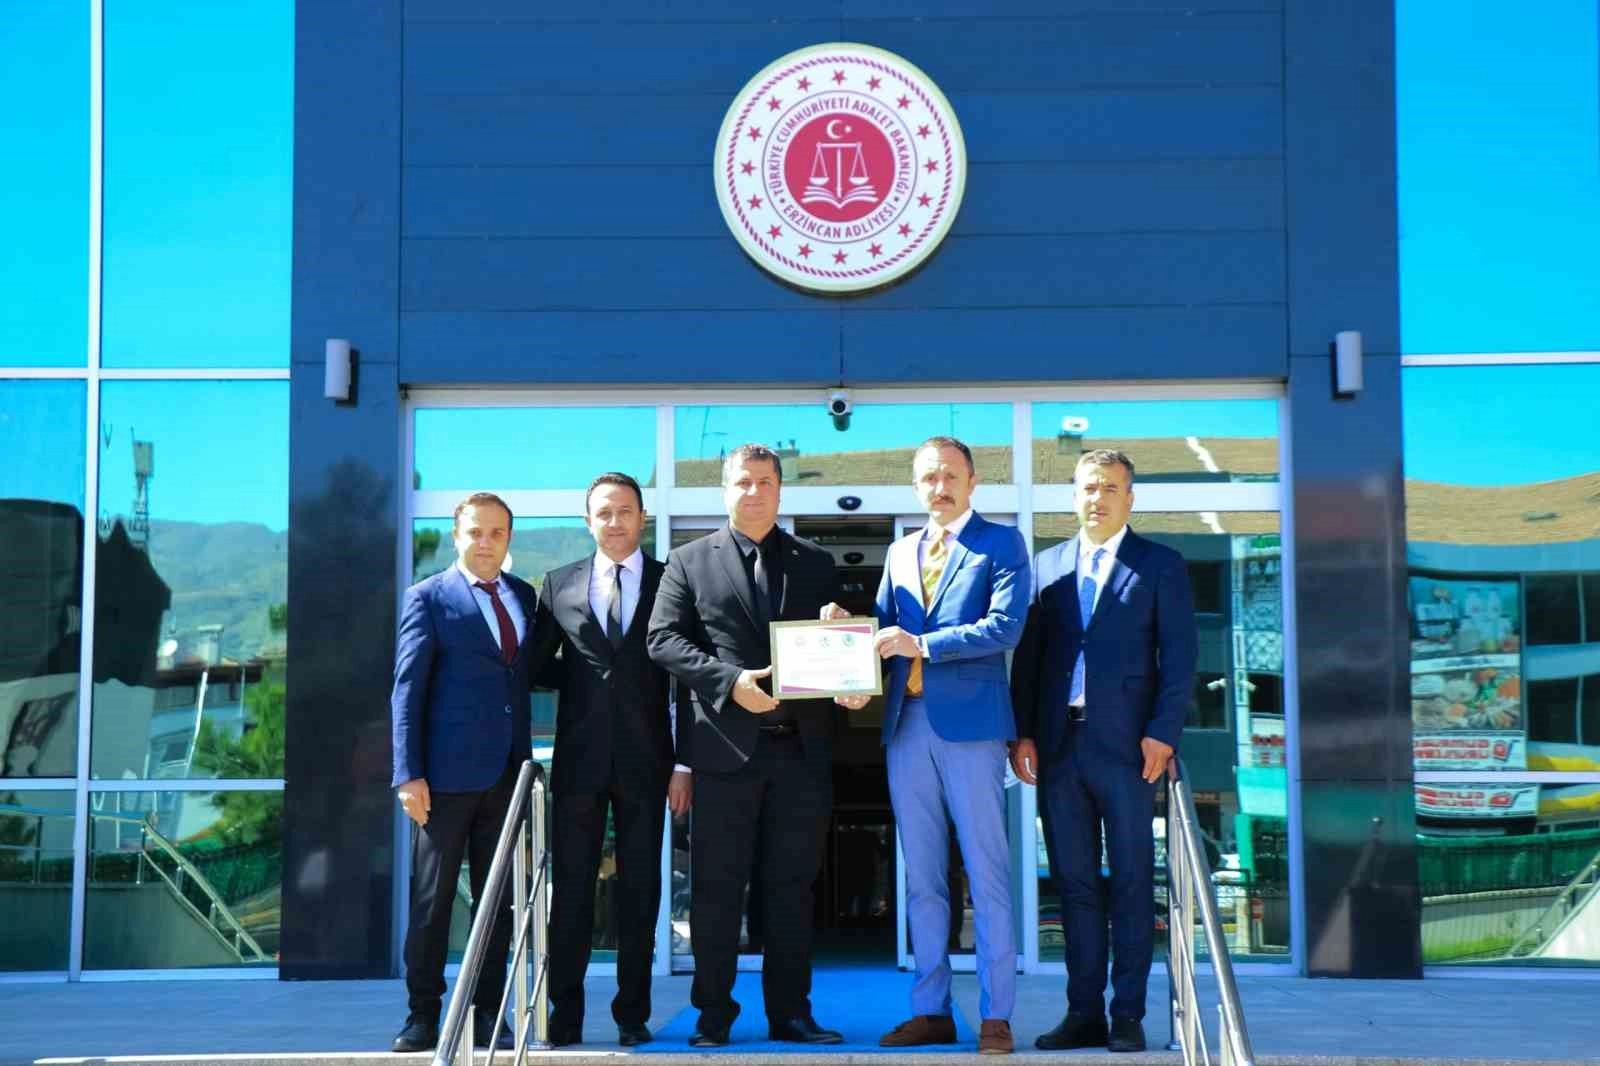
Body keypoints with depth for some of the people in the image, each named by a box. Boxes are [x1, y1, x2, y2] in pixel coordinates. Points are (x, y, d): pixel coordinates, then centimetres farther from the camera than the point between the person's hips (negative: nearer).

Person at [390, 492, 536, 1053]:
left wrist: (528, 761, 6)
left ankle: (487, 1013, 16)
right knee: (432, 898, 3)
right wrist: (409, 775, -12)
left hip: (508, 773, 4)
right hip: (448, 773, -4)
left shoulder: (524, 596, 13)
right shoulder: (428, 598, -1)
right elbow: (406, 691, -5)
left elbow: (529, 674, 15)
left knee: (497, 898, 8)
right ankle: (423, 1014, 12)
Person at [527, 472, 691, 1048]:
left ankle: (632, 1014, 13)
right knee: (570, 887, 4)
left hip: (645, 760, -1)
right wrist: (585, 680, -1)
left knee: (639, 891, 5)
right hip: (579, 758, 1)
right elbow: (537, 664, 14)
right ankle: (564, 1012, 10)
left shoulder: (671, 582, 3)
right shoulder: (559, 584, 8)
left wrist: (684, 763, -3)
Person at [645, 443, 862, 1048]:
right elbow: (664, 639, -3)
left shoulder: (816, 562, 13)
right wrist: (730, 681, -16)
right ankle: (713, 1013, 12)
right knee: (717, 887, 2)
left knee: (792, 886, 7)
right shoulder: (689, 561, 6)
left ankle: (790, 1012, 14)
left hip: (801, 747, 2)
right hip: (726, 745, -2)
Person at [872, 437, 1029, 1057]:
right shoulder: (901, 552, 18)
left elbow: (1005, 627, -11)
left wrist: (921, 645, -17)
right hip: (906, 725, 5)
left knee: (986, 875, -3)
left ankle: (996, 1014, 2)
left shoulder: (1001, 543, 1)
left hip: (970, 724, -5)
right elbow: (883, 627, 13)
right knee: (921, 878, 9)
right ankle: (931, 1010, 16)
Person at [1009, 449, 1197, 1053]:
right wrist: (1022, 733, 2)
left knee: (1131, 884, 1)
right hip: (1058, 747, 3)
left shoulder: (1161, 566, 5)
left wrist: (1162, 734, -10)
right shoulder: (1047, 565, 14)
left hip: (1126, 747, -3)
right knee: (1075, 885, 6)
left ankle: (1128, 1015, 6)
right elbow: (1027, 655, 11)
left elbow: (1178, 659, -1)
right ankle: (1084, 1013, 12)